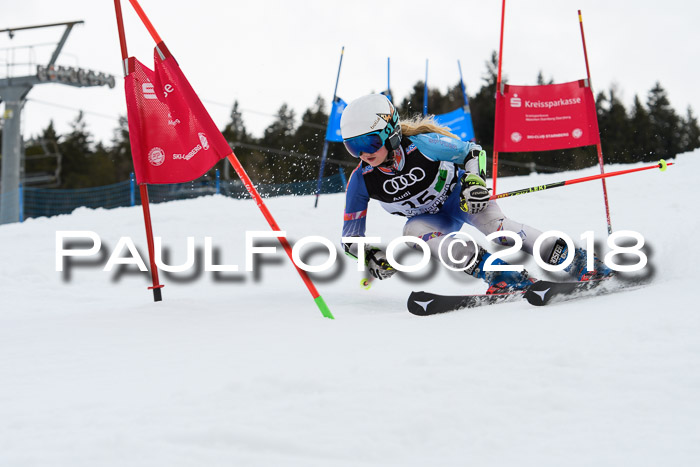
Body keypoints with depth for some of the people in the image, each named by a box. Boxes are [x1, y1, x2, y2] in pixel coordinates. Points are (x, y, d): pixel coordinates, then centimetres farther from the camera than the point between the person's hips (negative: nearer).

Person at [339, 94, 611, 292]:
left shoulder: (422, 145, -29)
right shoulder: (361, 181, -21)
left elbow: (472, 152, -11)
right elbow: (350, 238, -11)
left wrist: (474, 181, -29)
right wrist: (372, 257, -30)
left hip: (458, 198, -3)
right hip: (429, 217, 3)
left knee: (493, 225, -33)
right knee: (413, 232, -33)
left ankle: (576, 262, -32)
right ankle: (499, 276, -38)